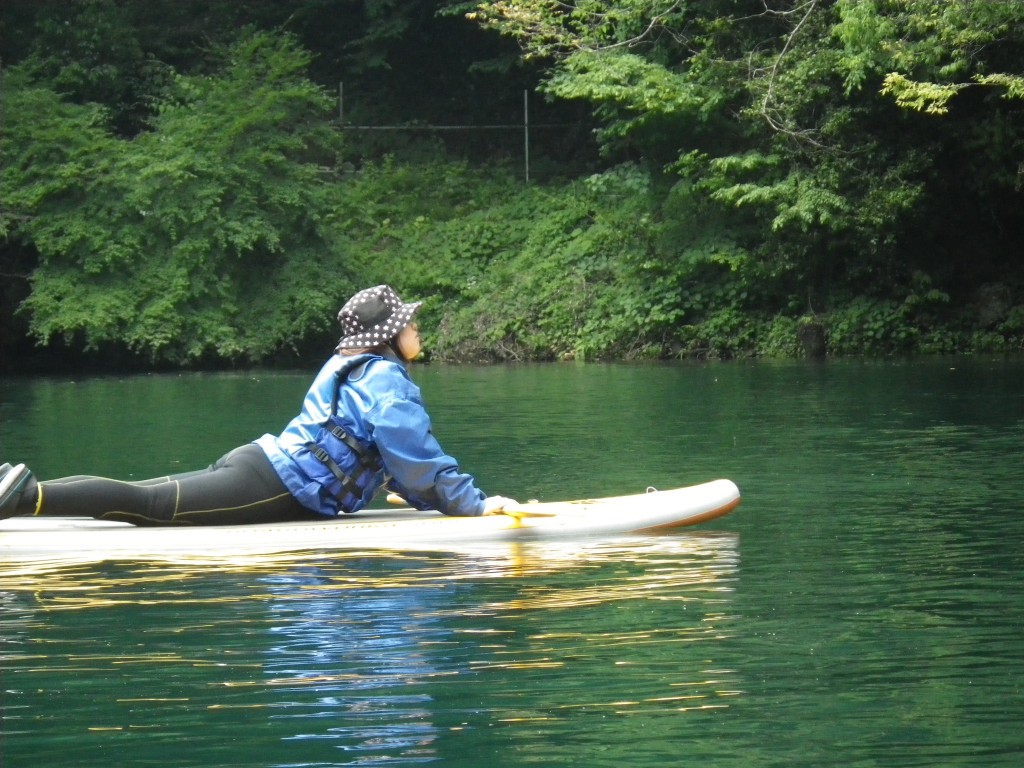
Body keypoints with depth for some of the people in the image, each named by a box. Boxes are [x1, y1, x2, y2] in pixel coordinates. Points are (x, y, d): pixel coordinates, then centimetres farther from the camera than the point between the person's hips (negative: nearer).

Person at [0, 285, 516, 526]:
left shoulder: (347, 366, 23)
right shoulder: (385, 378, -7)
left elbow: (390, 454, 31)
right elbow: (419, 458, -11)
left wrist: (429, 497, 26)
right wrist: (474, 504, -6)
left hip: (256, 464, 9)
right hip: (272, 490, -9)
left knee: (144, 498, 6)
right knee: (147, 504, -17)